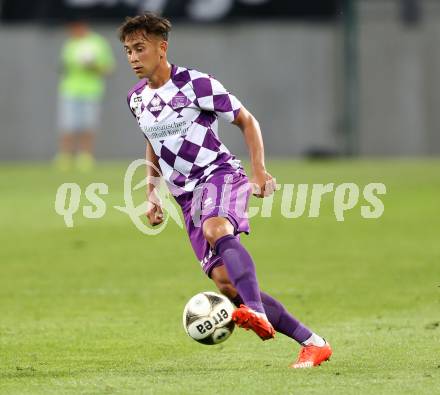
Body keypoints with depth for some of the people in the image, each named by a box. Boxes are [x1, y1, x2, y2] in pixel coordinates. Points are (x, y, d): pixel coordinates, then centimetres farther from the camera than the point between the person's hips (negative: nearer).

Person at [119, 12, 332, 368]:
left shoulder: (195, 84, -8)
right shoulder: (137, 99, 11)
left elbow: (246, 120, -1)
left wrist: (259, 170, -12)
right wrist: (152, 194, 17)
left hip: (219, 175, -6)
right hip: (187, 196, 6)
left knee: (216, 229, -40)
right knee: (225, 281, -8)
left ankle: (258, 314, -56)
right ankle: (312, 343, -2)